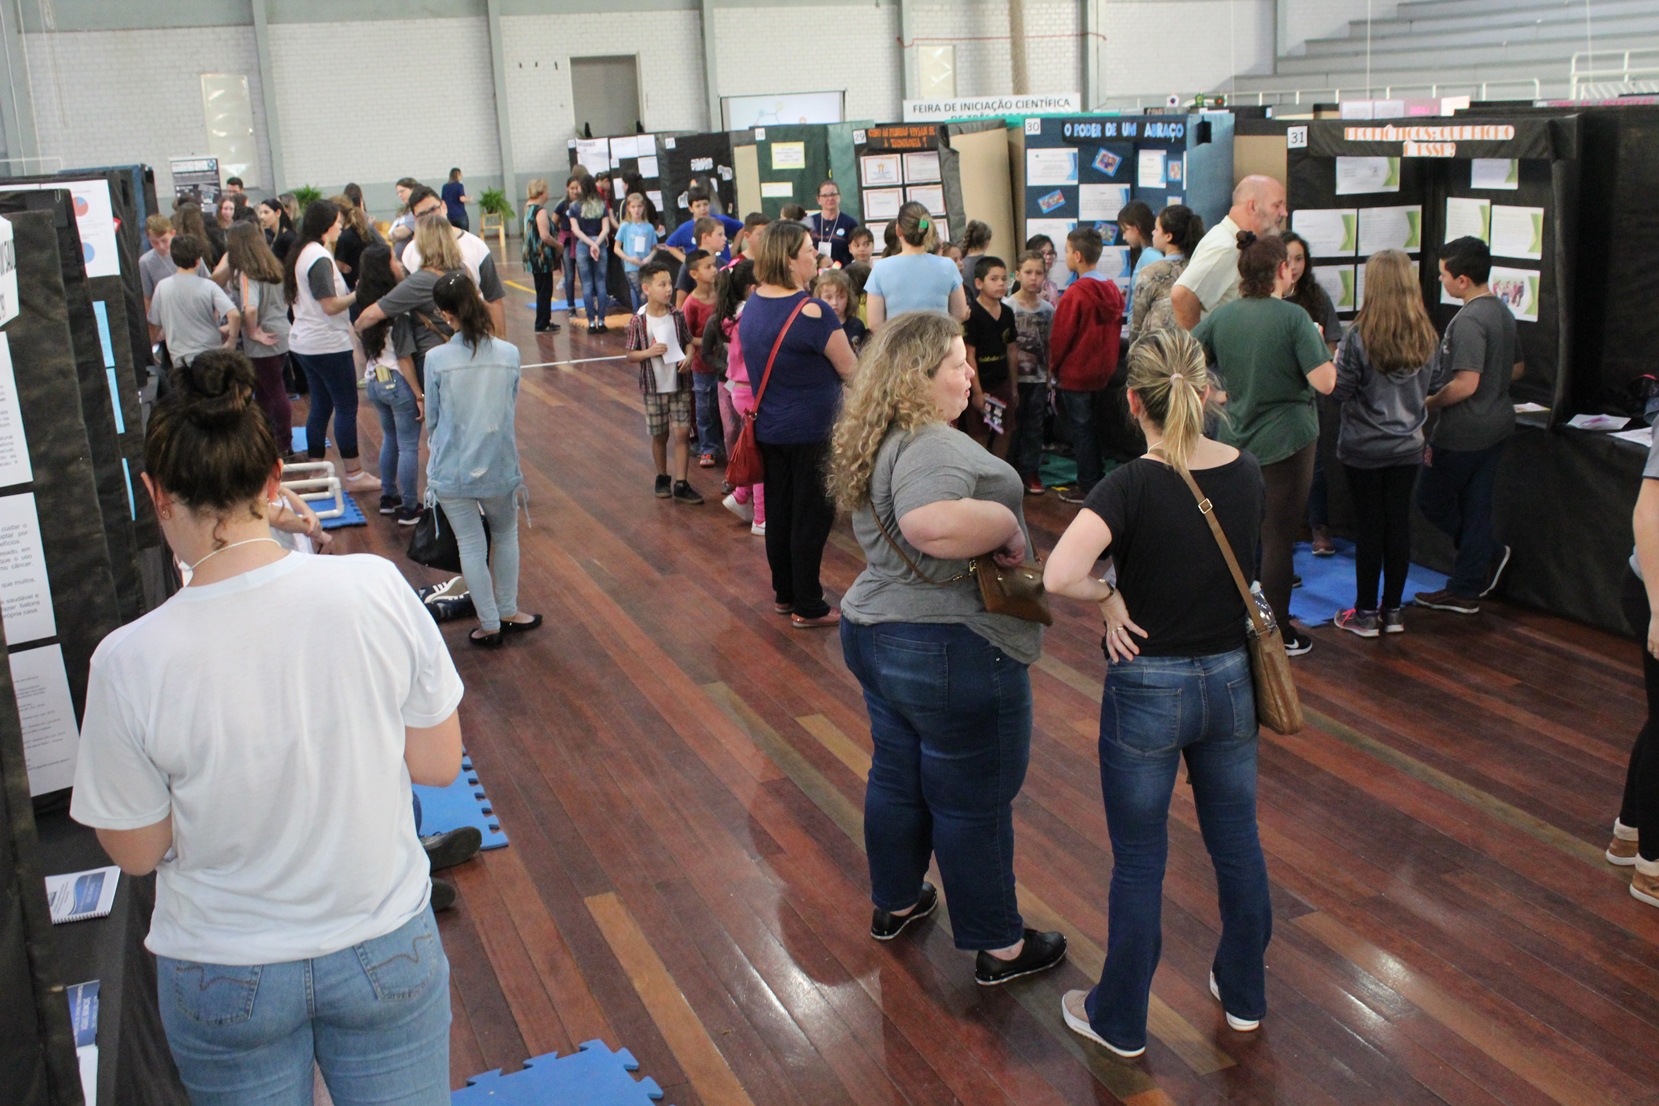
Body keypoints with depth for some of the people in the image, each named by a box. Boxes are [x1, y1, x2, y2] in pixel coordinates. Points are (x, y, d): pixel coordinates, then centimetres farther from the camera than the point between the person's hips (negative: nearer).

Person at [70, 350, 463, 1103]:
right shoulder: (376, 589, -19)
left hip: (226, 983, 0)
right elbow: (439, 764, -7)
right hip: (387, 955, 1)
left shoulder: (130, 664, -21)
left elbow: (135, 852, -7)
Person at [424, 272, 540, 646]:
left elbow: (431, 420, -2)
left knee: (471, 545, 10)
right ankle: (508, 612, 30)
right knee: (506, 535, 23)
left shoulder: (436, 359, -13)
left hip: (452, 471, -2)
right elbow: (513, 411, 4)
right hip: (499, 467, 2)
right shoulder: (509, 354, -7)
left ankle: (490, 625, 18)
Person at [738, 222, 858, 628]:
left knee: (778, 511, 17)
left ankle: (784, 594, 29)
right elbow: (850, 369, -13)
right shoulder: (812, 312, -22)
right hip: (811, 432, -7)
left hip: (767, 428, 7)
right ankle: (808, 608, 12)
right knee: (812, 517, 4)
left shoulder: (751, 305, 1)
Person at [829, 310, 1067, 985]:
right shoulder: (931, 446, -24)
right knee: (973, 804, 5)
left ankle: (895, 905, 41)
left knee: (897, 776, 24)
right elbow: (933, 524, -43)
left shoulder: (879, 440, 9)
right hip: (954, 652, -10)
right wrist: (1006, 526, -27)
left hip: (876, 630, 10)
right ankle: (999, 948, 21)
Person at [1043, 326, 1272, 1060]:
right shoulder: (1248, 474, -3)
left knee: (1139, 862, 9)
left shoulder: (1133, 486, -20)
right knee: (1236, 843, 21)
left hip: (1147, 690, -5)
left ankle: (1120, 1021, 26)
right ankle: (1244, 996, 40)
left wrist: (1108, 598, -15)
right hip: (1229, 681, 5)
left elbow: (1059, 575, -34)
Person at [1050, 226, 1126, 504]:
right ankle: (1099, 480, 24)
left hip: (1075, 374, -7)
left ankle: (1087, 488, 7)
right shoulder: (1113, 291, 1)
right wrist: (1109, 363, 17)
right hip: (1103, 372, 7)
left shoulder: (1075, 294, -19)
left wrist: (1054, 366, 0)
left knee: (1081, 430, 2)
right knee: (1097, 428, 16)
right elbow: (1115, 330, 8)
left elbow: (1060, 337, -14)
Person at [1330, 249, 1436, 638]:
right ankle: (1392, 611, 18)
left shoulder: (1358, 337, -18)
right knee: (1399, 525, 10)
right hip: (1407, 446, 4)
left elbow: (1338, 392, -14)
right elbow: (1425, 388, 11)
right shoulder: (1426, 337, -2)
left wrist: (1334, 362, 1)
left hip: (1364, 449, -4)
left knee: (1368, 527, 4)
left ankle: (1366, 613, 13)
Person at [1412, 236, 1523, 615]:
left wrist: (1428, 403, -12)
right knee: (1475, 505, 12)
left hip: (1465, 431, -9)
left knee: (1432, 499, 8)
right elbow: (1517, 368, 20)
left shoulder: (1469, 320, -22)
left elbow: (1466, 383, -26)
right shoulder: (1502, 312, 9)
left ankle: (1491, 552, 14)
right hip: (1497, 423, 9)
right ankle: (1466, 590, 17)